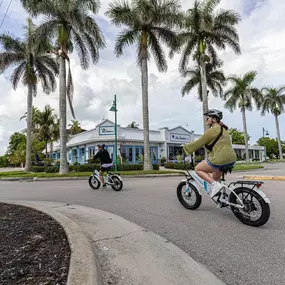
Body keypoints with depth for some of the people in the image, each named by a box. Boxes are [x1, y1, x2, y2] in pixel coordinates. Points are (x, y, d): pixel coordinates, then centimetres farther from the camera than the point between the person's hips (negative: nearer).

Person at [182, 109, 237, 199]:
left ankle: (215, 184, -8)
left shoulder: (212, 130, -10)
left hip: (220, 159, -10)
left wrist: (185, 147, 2)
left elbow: (199, 143, -8)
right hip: (231, 159, 10)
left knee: (198, 169, 5)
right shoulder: (223, 129, 19)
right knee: (215, 177, 29)